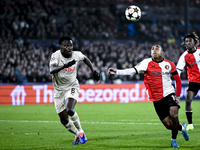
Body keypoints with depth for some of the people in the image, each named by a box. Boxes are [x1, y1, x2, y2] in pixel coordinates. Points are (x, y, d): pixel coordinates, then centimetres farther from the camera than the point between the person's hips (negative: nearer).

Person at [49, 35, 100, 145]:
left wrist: (94, 71, 15)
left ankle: (80, 131, -4)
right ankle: (77, 135, 25)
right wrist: (65, 66, -50)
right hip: (59, 90, 1)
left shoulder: (76, 55, -8)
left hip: (72, 87, -1)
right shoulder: (56, 55, -17)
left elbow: (85, 59, 18)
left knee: (70, 110, -27)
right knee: (64, 119, 1)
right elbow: (51, 70, -36)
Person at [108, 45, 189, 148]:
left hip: (169, 95, 0)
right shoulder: (147, 63, -2)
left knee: (173, 115, -25)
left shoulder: (169, 64, 3)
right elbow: (133, 71, -14)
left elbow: (178, 80, 12)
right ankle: (182, 127, 32)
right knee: (168, 125, -4)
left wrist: (177, 95, 5)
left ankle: (173, 139, 0)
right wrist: (117, 72, -26)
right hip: (157, 99, 0)